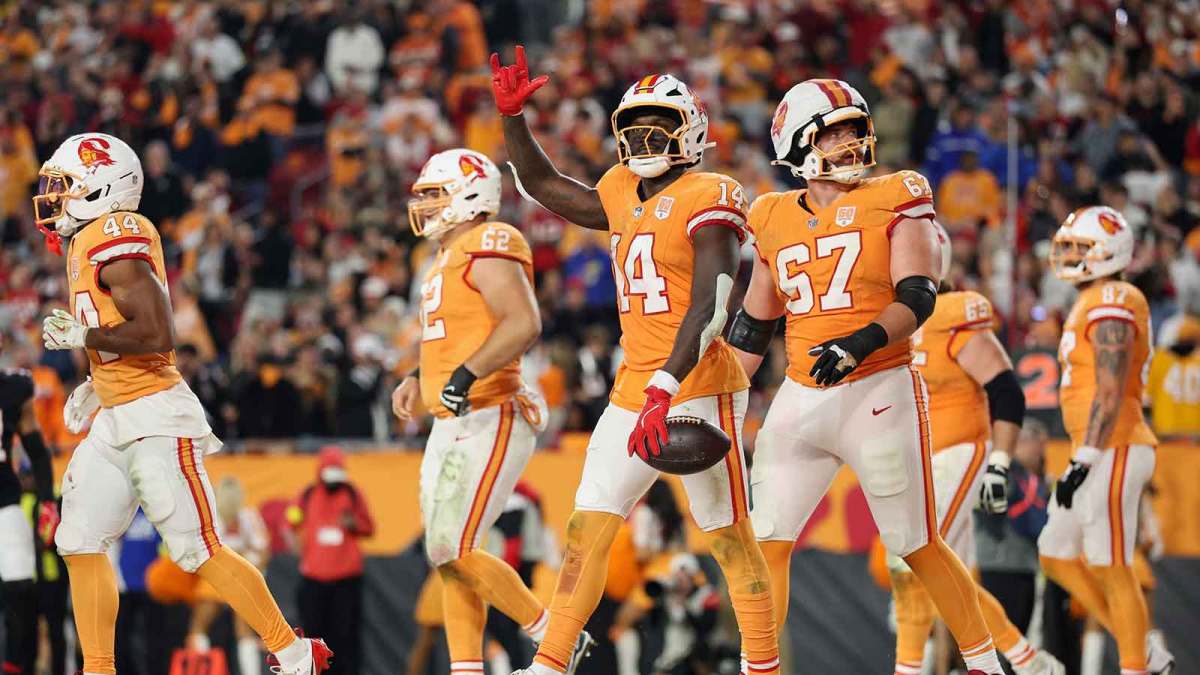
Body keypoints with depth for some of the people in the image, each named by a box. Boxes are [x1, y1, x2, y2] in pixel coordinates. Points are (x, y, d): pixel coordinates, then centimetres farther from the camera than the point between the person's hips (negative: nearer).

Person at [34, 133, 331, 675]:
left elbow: (157, 334, -23)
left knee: (199, 550, -7)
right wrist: (96, 383, 18)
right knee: (80, 544, 6)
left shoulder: (115, 243, -16)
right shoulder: (88, 243, 14)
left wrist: (81, 336, -16)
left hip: (155, 419, -10)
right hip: (115, 421, 10)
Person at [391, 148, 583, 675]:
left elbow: (523, 324, -24)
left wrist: (465, 375, -28)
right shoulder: (447, 259, 19)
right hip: (454, 427, 10)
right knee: (448, 557, 7)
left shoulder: (488, 247, -12)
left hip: (488, 422, -10)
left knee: (454, 552, -13)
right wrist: (417, 381, 19)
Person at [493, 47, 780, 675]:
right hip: (635, 390, 8)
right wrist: (512, 115, 19)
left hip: (699, 391, -8)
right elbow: (544, 185, 32)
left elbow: (709, 308, -20)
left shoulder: (707, 201, -10)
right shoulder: (624, 198, 15)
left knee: (731, 540, -2)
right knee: (586, 532, 4)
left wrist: (665, 389, -29)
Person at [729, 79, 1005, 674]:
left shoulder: (896, 201, -3)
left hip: (879, 392, -4)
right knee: (767, 543, 1)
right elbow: (752, 327, 18)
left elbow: (918, 296, -14)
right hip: (801, 397, 5)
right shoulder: (776, 220, 10)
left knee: (918, 547, 1)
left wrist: (863, 341, -31)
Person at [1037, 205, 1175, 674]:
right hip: (1102, 455, 11)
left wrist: (1083, 463, -22)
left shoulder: (1110, 306, -14)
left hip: (1112, 453, -11)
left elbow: (1110, 394, -20)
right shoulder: (1092, 303, 18)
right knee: (1058, 558, 13)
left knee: (1111, 572, -7)